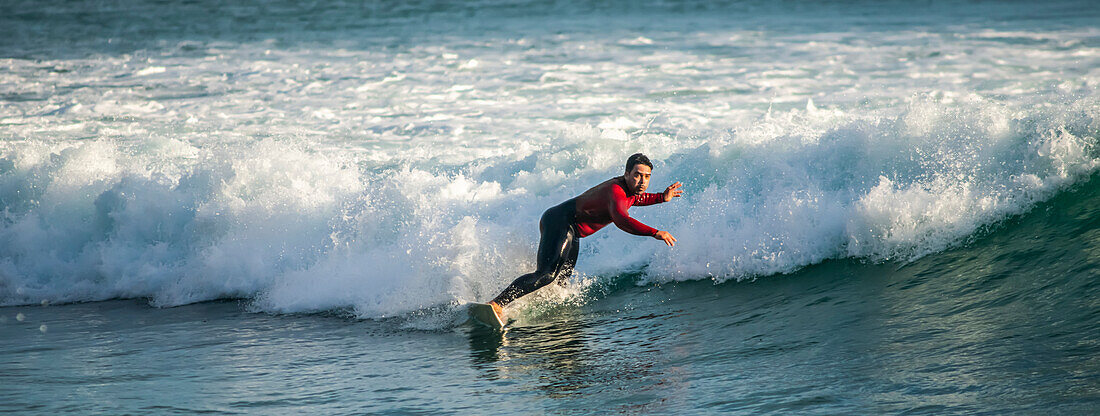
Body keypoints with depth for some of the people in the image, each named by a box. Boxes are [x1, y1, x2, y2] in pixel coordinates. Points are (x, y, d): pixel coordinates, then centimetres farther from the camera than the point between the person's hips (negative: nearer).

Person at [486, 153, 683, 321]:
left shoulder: (629, 187, 8)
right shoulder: (615, 190, -23)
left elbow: (632, 199, 34)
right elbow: (621, 220, -41)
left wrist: (662, 198, 21)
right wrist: (655, 233, -41)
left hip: (571, 232, 11)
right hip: (559, 221, -11)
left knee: (562, 279, 12)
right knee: (547, 274, -27)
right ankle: (496, 304, -34)